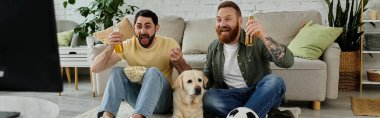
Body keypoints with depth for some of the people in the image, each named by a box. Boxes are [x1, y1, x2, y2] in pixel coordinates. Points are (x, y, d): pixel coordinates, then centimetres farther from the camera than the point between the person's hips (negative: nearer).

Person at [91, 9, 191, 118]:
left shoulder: (169, 44, -10)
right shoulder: (128, 45, -6)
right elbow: (95, 68, -12)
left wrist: (179, 61, -28)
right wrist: (110, 47, -28)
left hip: (162, 99, -2)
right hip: (138, 97, 3)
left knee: (153, 71, -31)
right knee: (117, 71, -20)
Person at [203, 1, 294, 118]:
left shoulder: (256, 40, -10)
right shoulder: (213, 48, 4)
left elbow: (288, 62, -23)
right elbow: (207, 79, 15)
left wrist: (264, 36, -36)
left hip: (259, 95, -3)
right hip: (232, 96, 3)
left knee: (275, 81, -33)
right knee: (207, 98, -28)